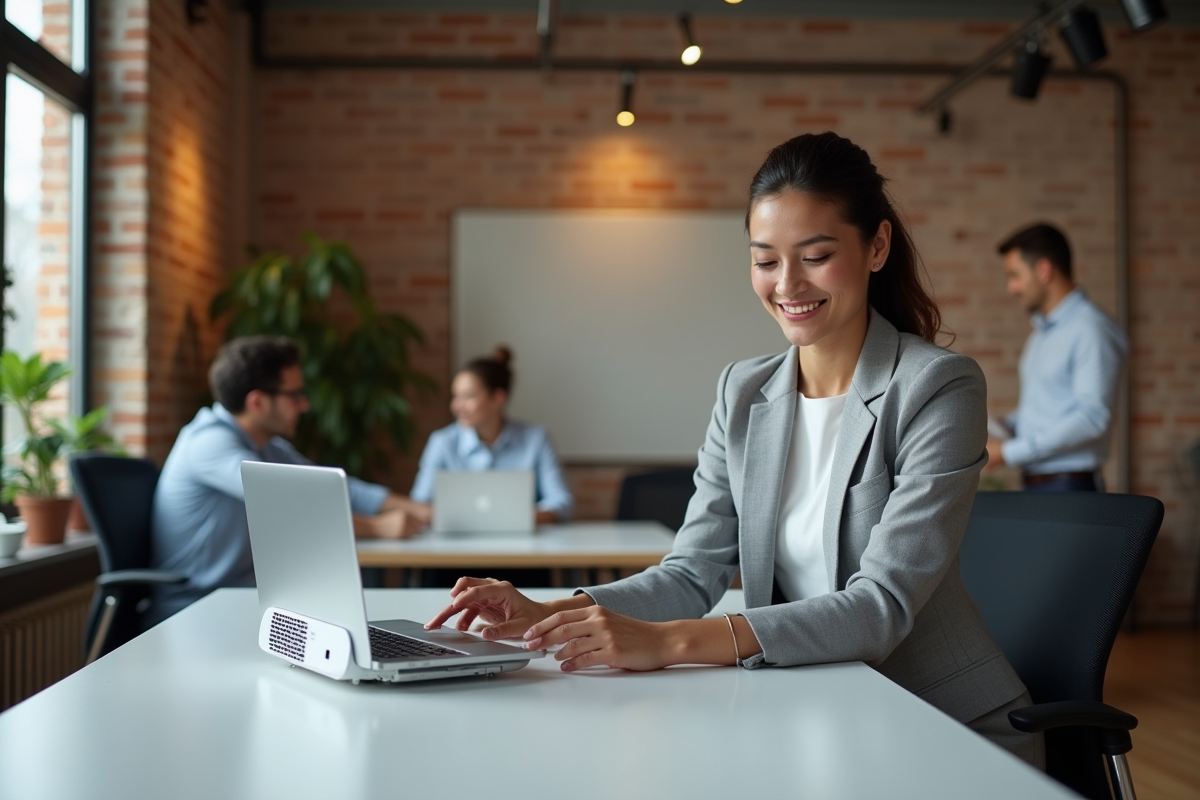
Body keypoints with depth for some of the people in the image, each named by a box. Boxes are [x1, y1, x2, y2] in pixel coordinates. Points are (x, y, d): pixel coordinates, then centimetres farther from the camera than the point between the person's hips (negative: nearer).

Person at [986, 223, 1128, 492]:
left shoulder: (1091, 329, -11)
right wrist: (1003, 427, 4)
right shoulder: (1041, 332, 18)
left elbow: (1092, 417, -20)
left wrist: (1009, 452, -18)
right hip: (1033, 485, 8)